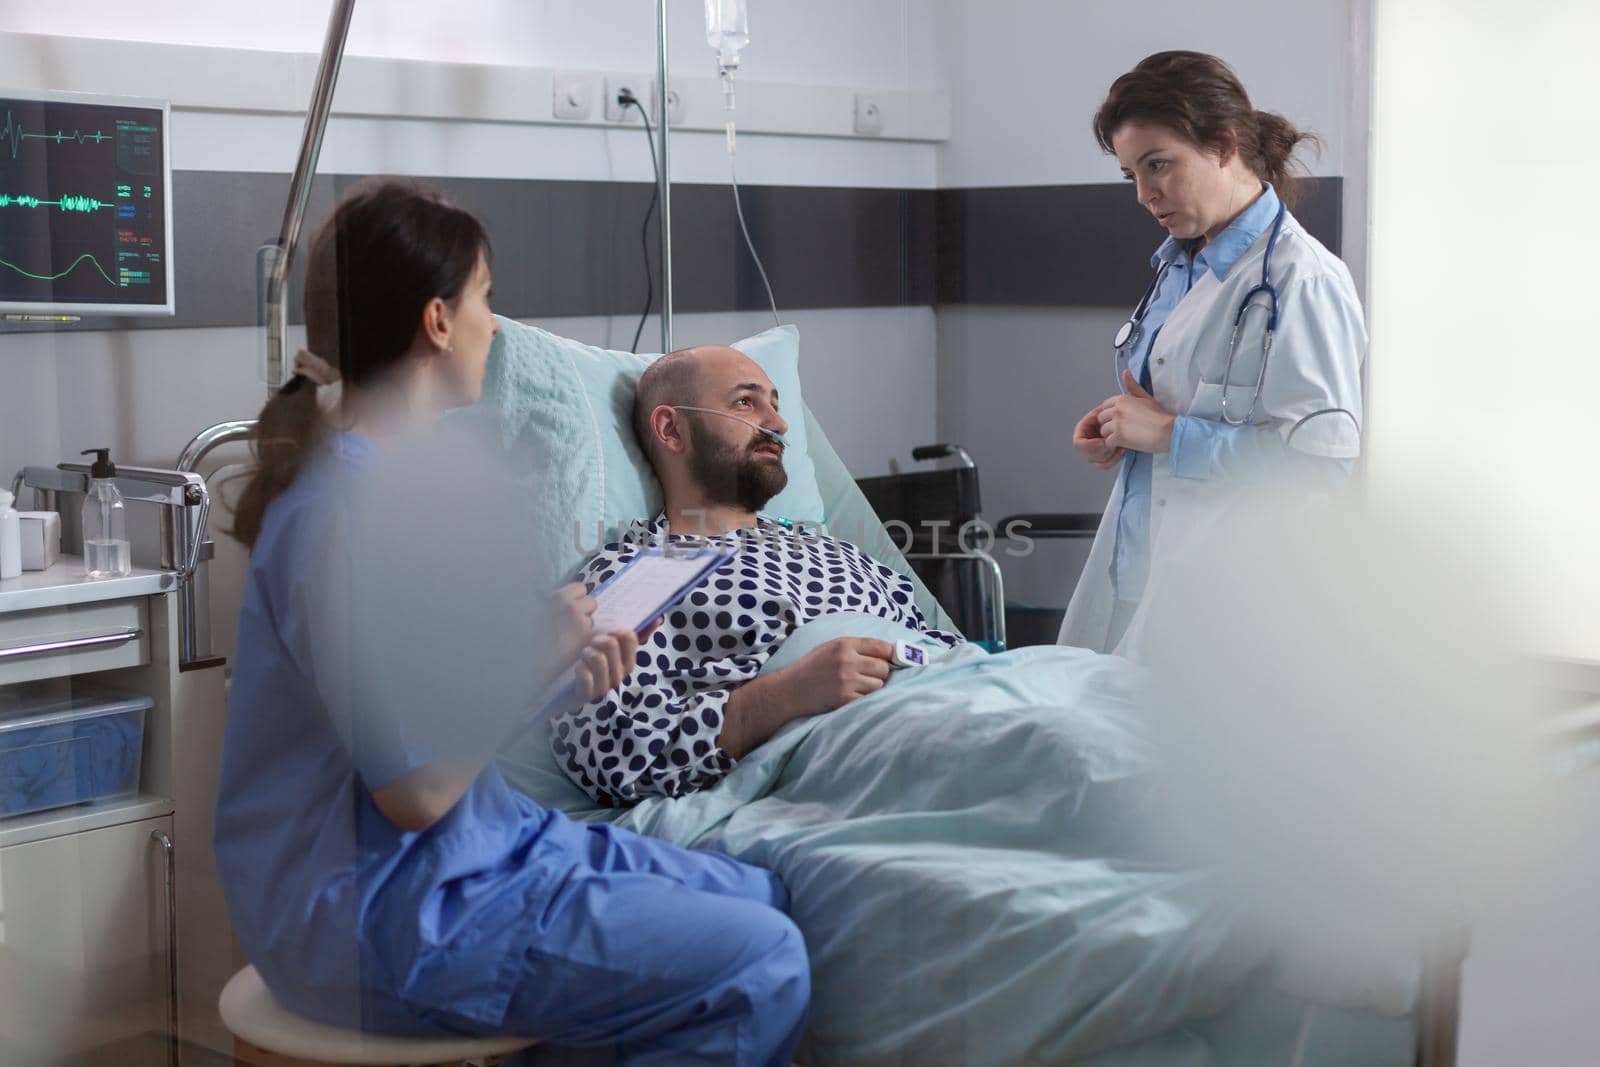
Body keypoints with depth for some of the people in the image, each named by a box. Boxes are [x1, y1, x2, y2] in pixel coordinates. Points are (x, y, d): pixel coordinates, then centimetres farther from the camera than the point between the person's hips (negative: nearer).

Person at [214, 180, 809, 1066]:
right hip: (392, 916, -10)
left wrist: (565, 662, 0)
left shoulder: (398, 475, 9)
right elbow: (413, 790, -23)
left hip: (479, 843, 10)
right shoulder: (344, 509, -21)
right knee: (759, 969, -14)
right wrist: (534, 660, -11)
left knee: (762, 899, 8)